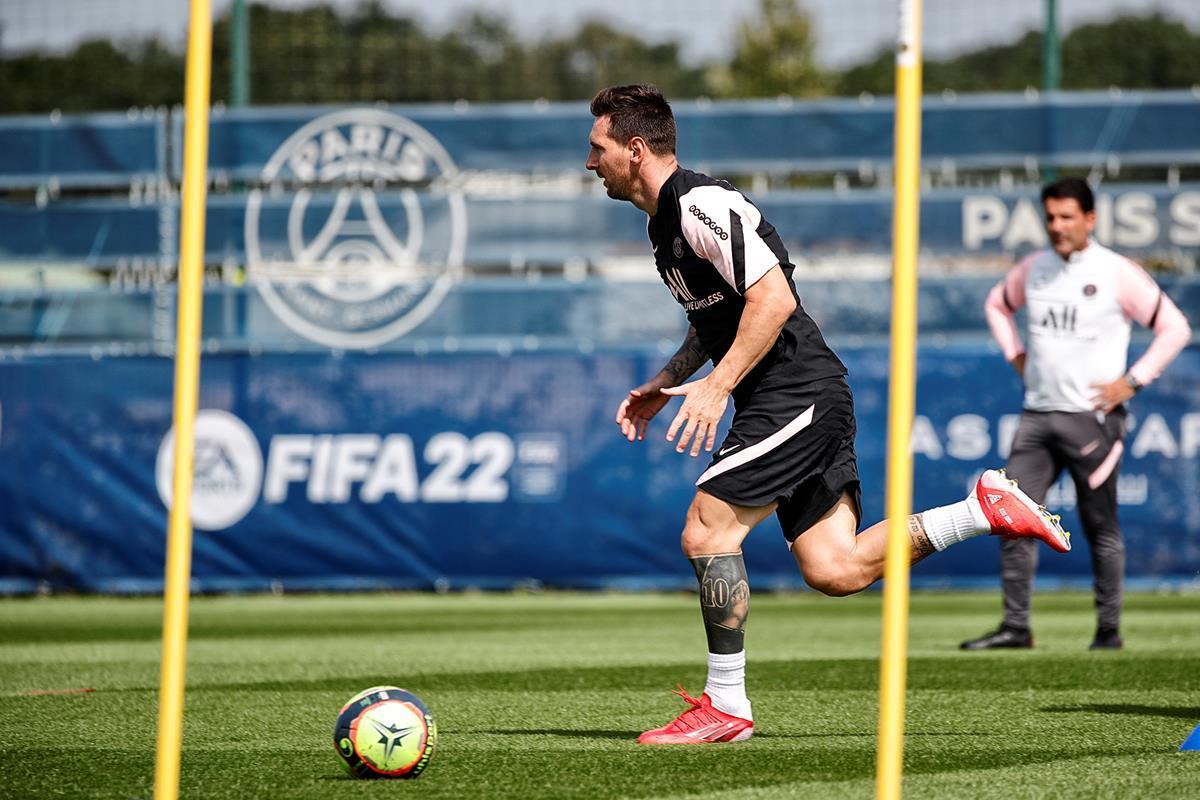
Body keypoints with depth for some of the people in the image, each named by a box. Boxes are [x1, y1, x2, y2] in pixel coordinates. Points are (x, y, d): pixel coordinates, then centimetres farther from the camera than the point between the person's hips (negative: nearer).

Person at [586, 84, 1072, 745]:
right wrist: (662, 385, 20)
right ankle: (987, 507, 10)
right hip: (809, 404, 10)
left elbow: (773, 299, -22)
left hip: (796, 396, -10)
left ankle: (725, 707, -5)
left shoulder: (699, 204, -14)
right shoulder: (665, 220, 18)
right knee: (834, 569, 3)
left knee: (706, 534, -11)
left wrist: (716, 387, -24)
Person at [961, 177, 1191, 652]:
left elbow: (1174, 328, -5)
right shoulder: (1034, 269, 8)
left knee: (1101, 527, 2)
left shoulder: (1117, 274, -7)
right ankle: (1015, 627, -1)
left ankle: (1109, 629, 12)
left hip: (1092, 417, -5)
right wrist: (1015, 355, 15)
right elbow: (998, 304, 29)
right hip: (1037, 415, 5)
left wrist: (1132, 382, -9)